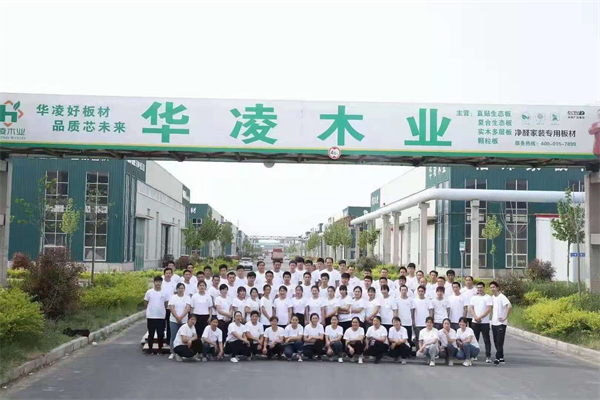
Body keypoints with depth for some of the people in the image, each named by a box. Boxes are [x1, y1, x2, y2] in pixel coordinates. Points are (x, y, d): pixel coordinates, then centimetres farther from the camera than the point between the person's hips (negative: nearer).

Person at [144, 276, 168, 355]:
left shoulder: (164, 292, 1)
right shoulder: (149, 292, -2)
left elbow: (166, 303, 9)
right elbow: (146, 302, 6)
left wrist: (160, 309, 6)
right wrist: (151, 309, 7)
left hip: (161, 316, 1)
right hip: (151, 316, -1)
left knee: (161, 334, 6)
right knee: (151, 334, 5)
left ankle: (160, 349, 17)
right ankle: (150, 349, 14)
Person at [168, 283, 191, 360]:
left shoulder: (187, 298, 5)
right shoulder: (173, 297, 3)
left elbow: (187, 308, -6)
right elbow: (172, 308, -6)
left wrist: (181, 317, -17)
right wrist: (177, 317, -15)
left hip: (184, 321, 0)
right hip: (174, 320, 0)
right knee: (173, 337, 2)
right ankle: (172, 353, 9)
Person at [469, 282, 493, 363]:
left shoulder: (488, 297, -1)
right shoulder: (474, 297, 13)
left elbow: (488, 309, -9)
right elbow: (471, 308, 5)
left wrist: (480, 317, -14)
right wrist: (476, 317, -10)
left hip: (485, 322, -4)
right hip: (475, 322, 4)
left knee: (486, 340, -3)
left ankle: (488, 356, -2)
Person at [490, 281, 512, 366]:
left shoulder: (502, 297, -14)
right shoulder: (492, 297, 10)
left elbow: (510, 306, -28)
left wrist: (505, 317, -23)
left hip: (501, 323, -8)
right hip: (494, 323, 8)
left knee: (499, 342, -8)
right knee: (496, 342, 10)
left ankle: (498, 358, -7)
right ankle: (501, 358, 18)